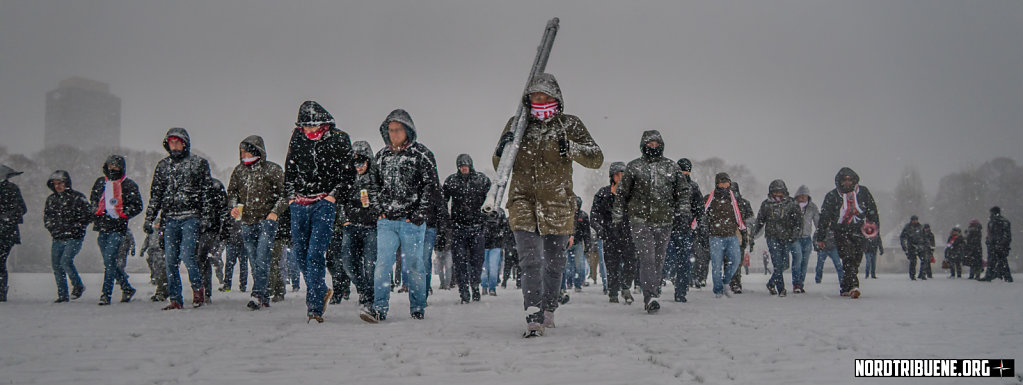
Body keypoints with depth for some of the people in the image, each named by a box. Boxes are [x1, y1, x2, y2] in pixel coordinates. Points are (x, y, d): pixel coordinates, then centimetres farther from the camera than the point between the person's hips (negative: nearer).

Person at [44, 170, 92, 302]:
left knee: (66, 261, -21)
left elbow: (88, 216, -5)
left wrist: (75, 227, -10)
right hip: (57, 239, 6)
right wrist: (51, 228, 8)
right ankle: (62, 295, 12)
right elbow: (46, 216, 23)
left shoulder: (77, 198, -4)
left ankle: (78, 285, 0)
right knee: (56, 266, 3)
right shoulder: (51, 199, 13)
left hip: (74, 238, -6)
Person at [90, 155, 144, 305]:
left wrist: (123, 214, -10)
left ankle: (106, 294, -14)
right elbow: (93, 200, 27)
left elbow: (138, 206, 2)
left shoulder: (129, 185, 1)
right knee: (109, 261, 10)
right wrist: (96, 212, 9)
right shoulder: (100, 182, 15)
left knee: (109, 260, -16)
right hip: (102, 227, 6)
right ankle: (127, 288, 25)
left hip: (117, 227, -6)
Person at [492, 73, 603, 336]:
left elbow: (596, 159, -2)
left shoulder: (569, 125, 4)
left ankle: (548, 310, 31)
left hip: (558, 205, 0)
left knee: (554, 263, 11)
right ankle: (533, 317, -17)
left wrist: (570, 148, -20)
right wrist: (502, 150, -10)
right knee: (530, 261, -14)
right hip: (523, 201, 0)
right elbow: (500, 167, 13)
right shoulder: (517, 124, 8)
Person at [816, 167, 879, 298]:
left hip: (857, 232, 2)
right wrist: (820, 238, 3)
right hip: (840, 232, -2)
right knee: (848, 258, -18)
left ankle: (845, 289, 13)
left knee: (856, 261, 1)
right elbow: (824, 217, 4)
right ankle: (853, 286, -28)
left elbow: (872, 210, 15)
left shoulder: (863, 192, 5)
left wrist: (873, 225, 4)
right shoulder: (832, 196, 0)